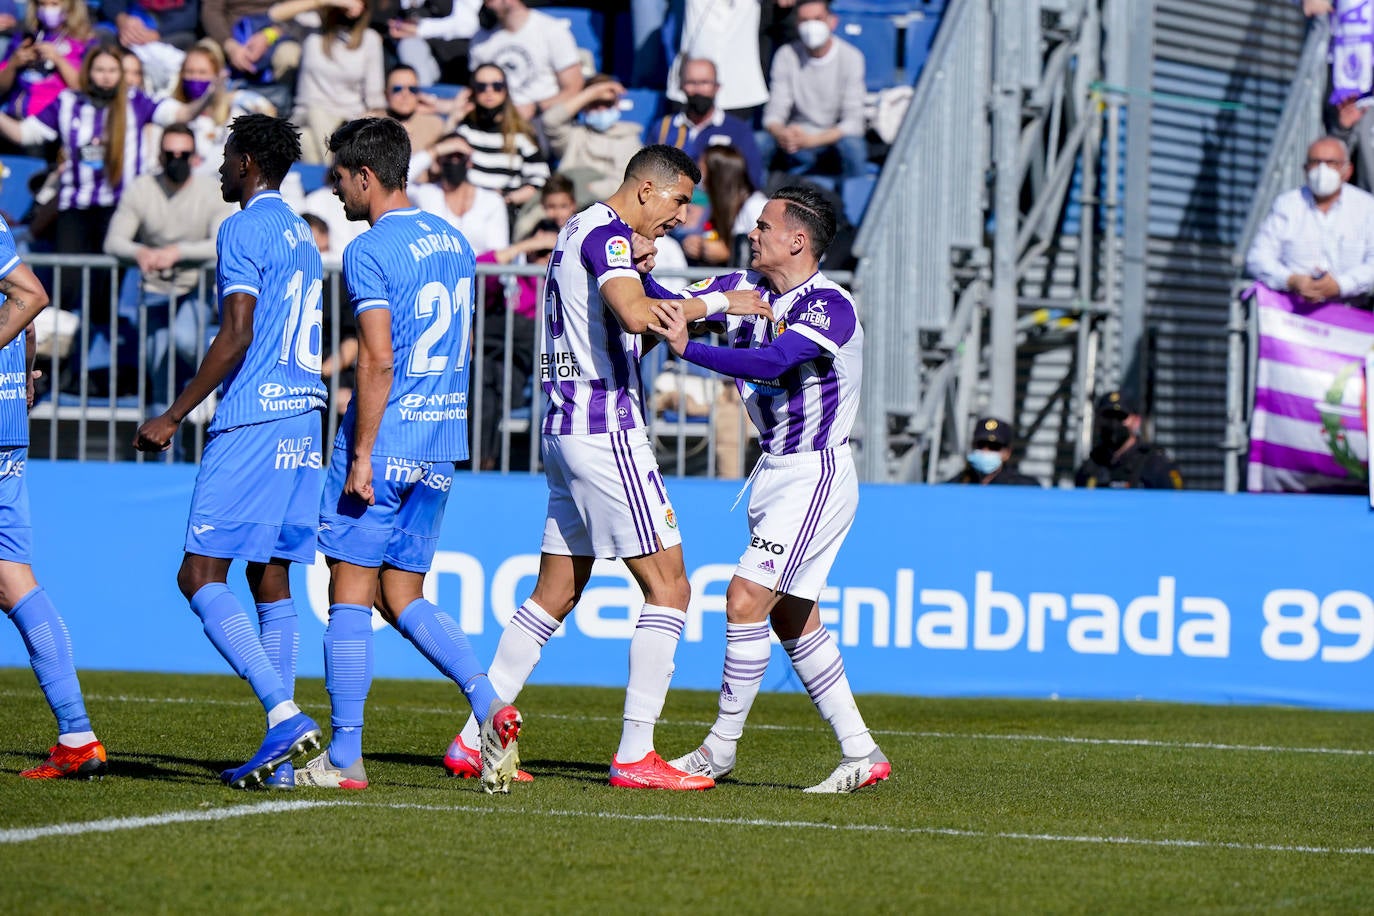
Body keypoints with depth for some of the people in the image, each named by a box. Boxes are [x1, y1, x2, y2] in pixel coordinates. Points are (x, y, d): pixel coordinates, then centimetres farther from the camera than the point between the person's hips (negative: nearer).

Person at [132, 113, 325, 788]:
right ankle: (280, 756, 4)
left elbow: (235, 338, -16)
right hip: (301, 419, 9)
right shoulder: (301, 235, 20)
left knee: (200, 576, -9)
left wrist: (173, 416, -12)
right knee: (271, 579, 8)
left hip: (251, 421, -9)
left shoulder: (243, 230, -8)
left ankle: (284, 714, -22)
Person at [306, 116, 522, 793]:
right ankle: (490, 707, -7)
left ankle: (344, 758, 1)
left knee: (350, 597, 0)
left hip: (382, 444, -8)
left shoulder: (369, 252, -12)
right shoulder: (453, 242, 13)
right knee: (403, 599, 12)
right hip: (441, 448, 8)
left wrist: (361, 456, -17)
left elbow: (378, 361, -19)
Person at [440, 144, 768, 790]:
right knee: (668, 587, -7)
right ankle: (635, 756, -10)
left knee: (556, 594, 13)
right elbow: (636, 315, -29)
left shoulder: (577, 230, 19)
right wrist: (716, 303, -19)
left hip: (565, 428, 10)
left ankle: (473, 740, 11)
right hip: (605, 428, -10)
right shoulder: (606, 233, -12)